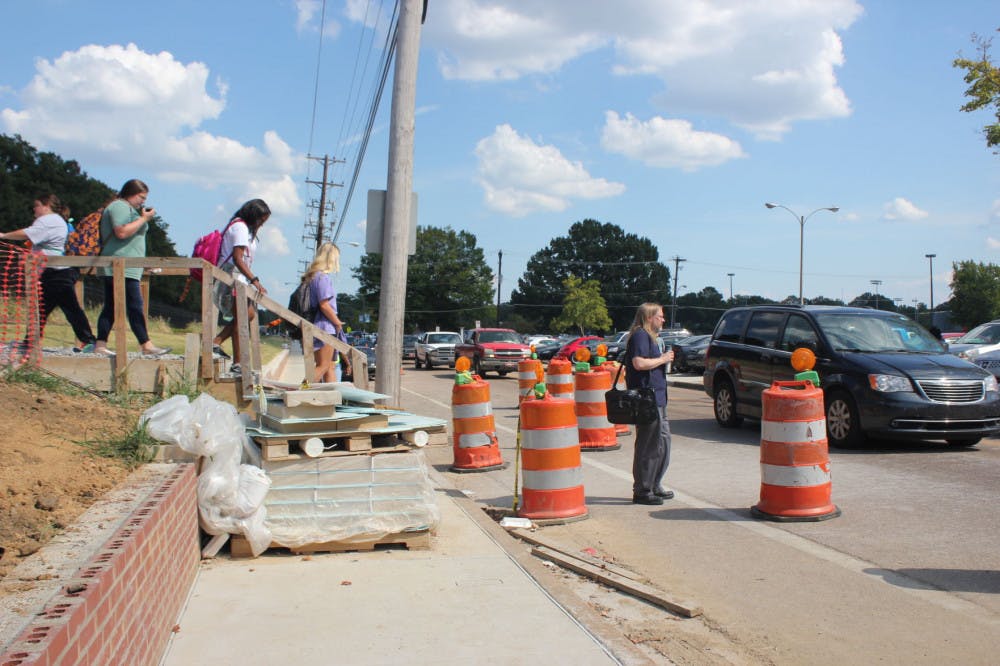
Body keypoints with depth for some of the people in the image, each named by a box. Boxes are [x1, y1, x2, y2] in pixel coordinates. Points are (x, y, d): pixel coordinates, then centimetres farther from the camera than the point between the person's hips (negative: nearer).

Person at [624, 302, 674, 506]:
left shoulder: (650, 336, 21)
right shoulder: (640, 335, -12)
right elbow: (639, 363, -24)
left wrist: (664, 358, 14)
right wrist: (662, 359, -14)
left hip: (657, 399, 11)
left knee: (663, 441, 16)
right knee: (649, 446, -7)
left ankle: (654, 487, 26)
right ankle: (642, 491, 0)